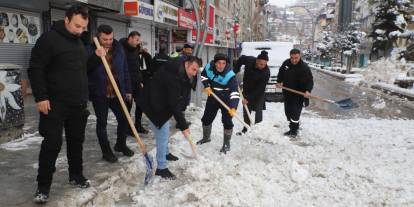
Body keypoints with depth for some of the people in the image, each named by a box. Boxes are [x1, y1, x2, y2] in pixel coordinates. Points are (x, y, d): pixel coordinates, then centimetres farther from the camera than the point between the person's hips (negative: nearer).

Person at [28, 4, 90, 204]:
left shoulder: (79, 42, 13)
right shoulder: (49, 38, -11)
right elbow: (35, 69, -14)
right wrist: (41, 97, -18)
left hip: (78, 104, 7)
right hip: (55, 104, -7)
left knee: (76, 141, 13)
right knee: (52, 144, -3)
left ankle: (76, 176, 28)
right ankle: (43, 186, 9)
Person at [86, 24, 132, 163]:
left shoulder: (118, 48, 5)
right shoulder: (90, 49, -6)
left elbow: (125, 70, 9)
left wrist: (127, 90, 8)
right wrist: (96, 57, -30)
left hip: (117, 93, 4)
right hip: (99, 94, -3)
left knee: (124, 118, 8)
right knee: (102, 123, 6)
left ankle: (121, 144, 31)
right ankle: (106, 151, 20)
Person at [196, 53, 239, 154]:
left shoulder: (229, 75, -31)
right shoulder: (209, 67, -17)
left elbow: (234, 92, -38)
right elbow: (203, 75, 7)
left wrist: (233, 107, -50)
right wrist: (207, 86, -7)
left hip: (226, 99, -5)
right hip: (213, 96, 5)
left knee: (227, 121, -8)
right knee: (206, 118, 14)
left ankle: (226, 144, 12)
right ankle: (206, 138, 40)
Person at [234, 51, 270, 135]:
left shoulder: (266, 72, -31)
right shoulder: (249, 60, -21)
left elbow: (259, 88, -28)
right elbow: (240, 59, 4)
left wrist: (248, 98, -27)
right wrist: (235, 71, 0)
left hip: (258, 93, -4)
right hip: (247, 89, 4)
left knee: (258, 110, -8)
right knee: (246, 110, 10)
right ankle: (245, 129, 23)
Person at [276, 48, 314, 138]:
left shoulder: (304, 67, -17)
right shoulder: (286, 63, -1)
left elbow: (310, 81, -20)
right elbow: (281, 73, 17)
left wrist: (307, 90, -35)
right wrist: (279, 82, 2)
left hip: (298, 94, -6)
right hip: (287, 93, 6)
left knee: (295, 112, -11)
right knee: (288, 112, 14)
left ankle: (294, 130, 3)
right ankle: (292, 129, 29)